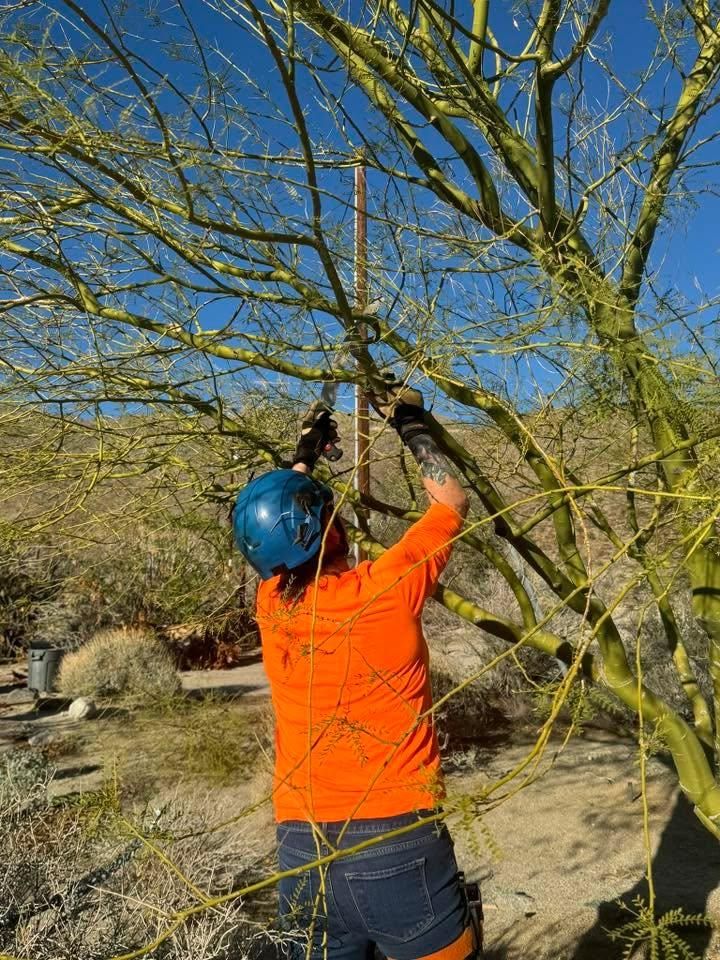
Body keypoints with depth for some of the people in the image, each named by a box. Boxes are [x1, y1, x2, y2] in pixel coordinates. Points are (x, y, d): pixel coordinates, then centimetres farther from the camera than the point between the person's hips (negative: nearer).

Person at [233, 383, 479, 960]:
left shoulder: (271, 603, -3)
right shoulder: (385, 590, -16)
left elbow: (277, 526, 20)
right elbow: (452, 501, 1)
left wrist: (306, 454, 29)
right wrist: (412, 424, 13)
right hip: (396, 837, -4)